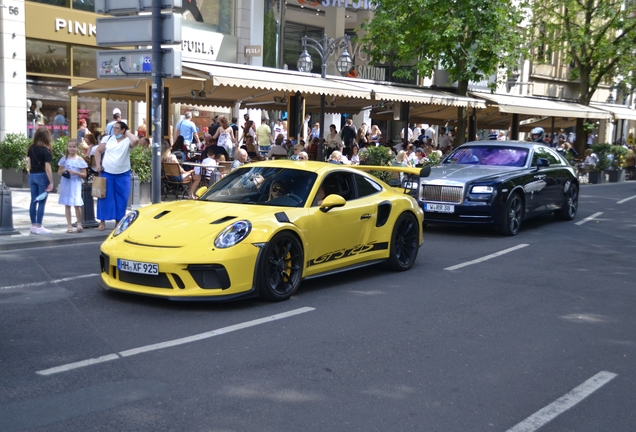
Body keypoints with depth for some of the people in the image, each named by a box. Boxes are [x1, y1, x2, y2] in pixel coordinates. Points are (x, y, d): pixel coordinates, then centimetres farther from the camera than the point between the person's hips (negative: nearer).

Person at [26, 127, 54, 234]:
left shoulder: (31, 148, 7)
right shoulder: (46, 150, -12)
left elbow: (28, 164, 11)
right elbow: (47, 168, -15)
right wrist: (51, 182, -13)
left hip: (32, 176, 6)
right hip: (42, 176, -6)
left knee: (33, 201, 11)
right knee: (42, 202, -1)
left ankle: (33, 226, 16)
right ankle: (38, 227, 0)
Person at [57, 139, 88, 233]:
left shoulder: (80, 160, -1)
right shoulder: (64, 159, 6)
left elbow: (84, 175, 0)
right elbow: (59, 172, 12)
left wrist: (75, 173, -15)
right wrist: (63, 171, -9)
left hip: (75, 184, -3)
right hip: (65, 183, 3)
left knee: (77, 204, -11)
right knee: (67, 205, 6)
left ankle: (79, 224, 8)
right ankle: (69, 225, 13)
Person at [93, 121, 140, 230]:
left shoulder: (128, 141, -4)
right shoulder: (108, 139, 4)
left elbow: (136, 140, -28)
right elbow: (98, 151, 11)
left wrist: (128, 132, -10)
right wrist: (98, 164, -1)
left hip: (123, 175, -1)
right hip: (106, 173, 1)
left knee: (121, 199, 4)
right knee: (104, 198, 3)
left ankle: (119, 221, 16)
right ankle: (102, 222, 11)